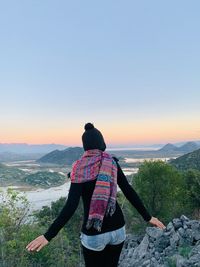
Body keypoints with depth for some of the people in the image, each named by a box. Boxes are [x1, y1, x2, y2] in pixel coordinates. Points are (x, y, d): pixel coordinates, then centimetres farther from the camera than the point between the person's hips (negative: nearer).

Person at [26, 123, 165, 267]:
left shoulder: (80, 168, -14)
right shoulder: (112, 163, -4)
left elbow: (71, 206, -21)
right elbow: (129, 192, -3)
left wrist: (48, 235, -16)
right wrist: (148, 217, 7)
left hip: (94, 233, -3)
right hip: (117, 228, 3)